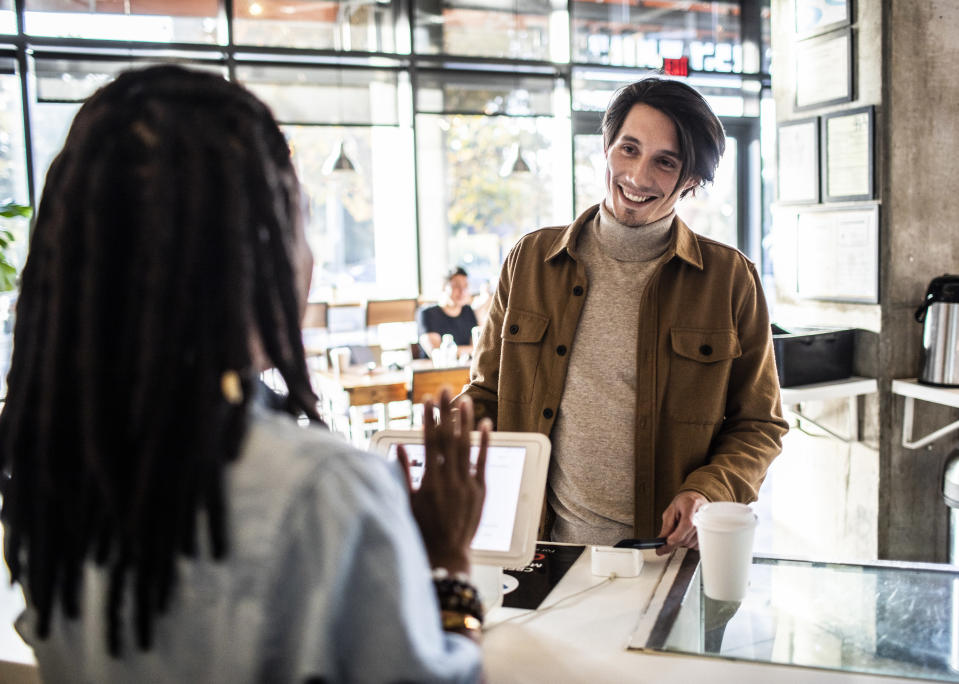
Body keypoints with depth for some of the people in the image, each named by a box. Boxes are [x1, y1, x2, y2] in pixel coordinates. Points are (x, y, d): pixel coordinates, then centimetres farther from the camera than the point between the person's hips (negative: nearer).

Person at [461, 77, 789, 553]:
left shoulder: (731, 278, 3)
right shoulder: (531, 260, 8)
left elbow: (758, 424, 9)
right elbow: (485, 395, 15)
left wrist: (708, 493, -9)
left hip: (670, 552, -1)